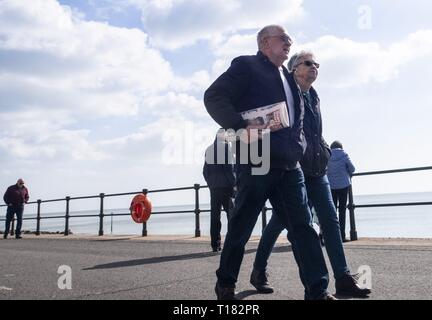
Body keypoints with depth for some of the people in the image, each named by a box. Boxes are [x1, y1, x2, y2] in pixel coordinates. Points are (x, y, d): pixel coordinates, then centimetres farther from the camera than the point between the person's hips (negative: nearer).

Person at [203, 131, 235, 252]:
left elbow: (205, 171, 14)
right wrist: (233, 183, -6)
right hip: (226, 186, -5)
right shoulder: (226, 147, -3)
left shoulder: (208, 149, 15)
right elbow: (230, 168, -11)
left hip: (213, 187, 6)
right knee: (231, 212, -2)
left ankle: (215, 244, 6)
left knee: (214, 215, 5)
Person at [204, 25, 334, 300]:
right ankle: (226, 284, 22)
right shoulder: (247, 66, 1)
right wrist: (242, 127, -22)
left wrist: (299, 147, 10)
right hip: (256, 163, -6)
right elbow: (214, 96, -10)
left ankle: (318, 290, 5)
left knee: (303, 226, 1)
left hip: (289, 166, 7)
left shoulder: (288, 77, 24)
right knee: (241, 227, 5)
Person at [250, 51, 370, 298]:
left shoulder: (313, 96, 16)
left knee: (330, 219, -2)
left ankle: (343, 279, 0)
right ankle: (259, 271, 22)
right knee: (281, 220, 3)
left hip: (316, 169, 7)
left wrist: (324, 151, 10)